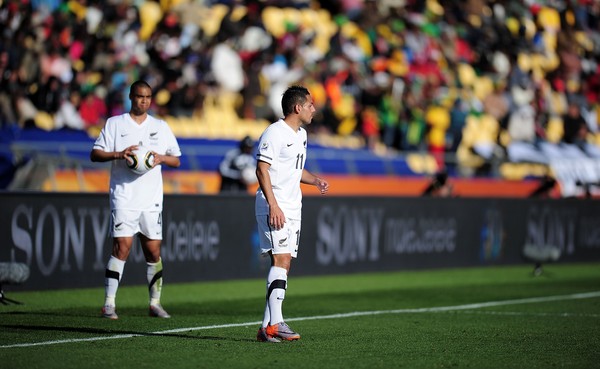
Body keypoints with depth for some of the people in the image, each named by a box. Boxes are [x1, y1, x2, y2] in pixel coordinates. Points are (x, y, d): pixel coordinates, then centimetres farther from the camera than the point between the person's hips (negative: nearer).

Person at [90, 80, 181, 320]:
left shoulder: (161, 127, 14)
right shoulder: (114, 123, 5)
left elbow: (176, 160, 15)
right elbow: (95, 154, 1)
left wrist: (161, 158, -6)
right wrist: (118, 154, -16)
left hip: (152, 199, 3)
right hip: (123, 197, -3)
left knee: (153, 250, 4)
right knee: (122, 247, -14)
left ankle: (155, 303, 15)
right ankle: (109, 304, -11)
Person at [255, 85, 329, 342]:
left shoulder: (301, 134, 18)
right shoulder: (275, 132, -12)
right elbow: (262, 169, -17)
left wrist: (315, 180, 11)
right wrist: (273, 205, -24)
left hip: (292, 207, 9)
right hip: (273, 207, -9)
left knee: (284, 263, 6)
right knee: (280, 260, -18)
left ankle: (268, 326, 8)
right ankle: (274, 324, -24)